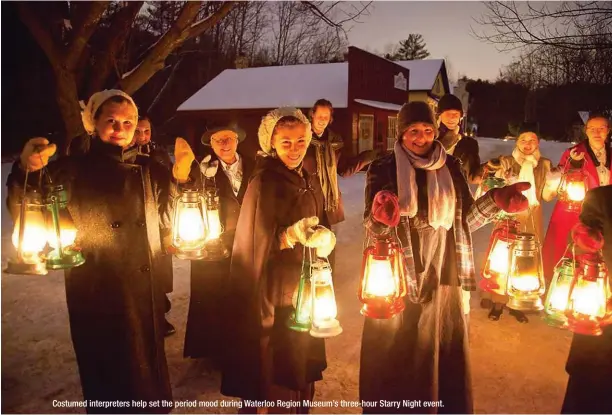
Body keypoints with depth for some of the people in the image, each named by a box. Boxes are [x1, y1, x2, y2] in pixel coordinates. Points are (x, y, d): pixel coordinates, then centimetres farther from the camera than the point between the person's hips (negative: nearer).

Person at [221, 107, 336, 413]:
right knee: (274, 373, 1)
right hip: (275, 293, -7)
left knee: (301, 367, 18)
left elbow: (322, 226, 11)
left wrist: (325, 238, -11)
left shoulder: (309, 181, 7)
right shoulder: (264, 181, -15)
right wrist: (291, 236, -32)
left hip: (305, 291, 7)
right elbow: (256, 242, -16)